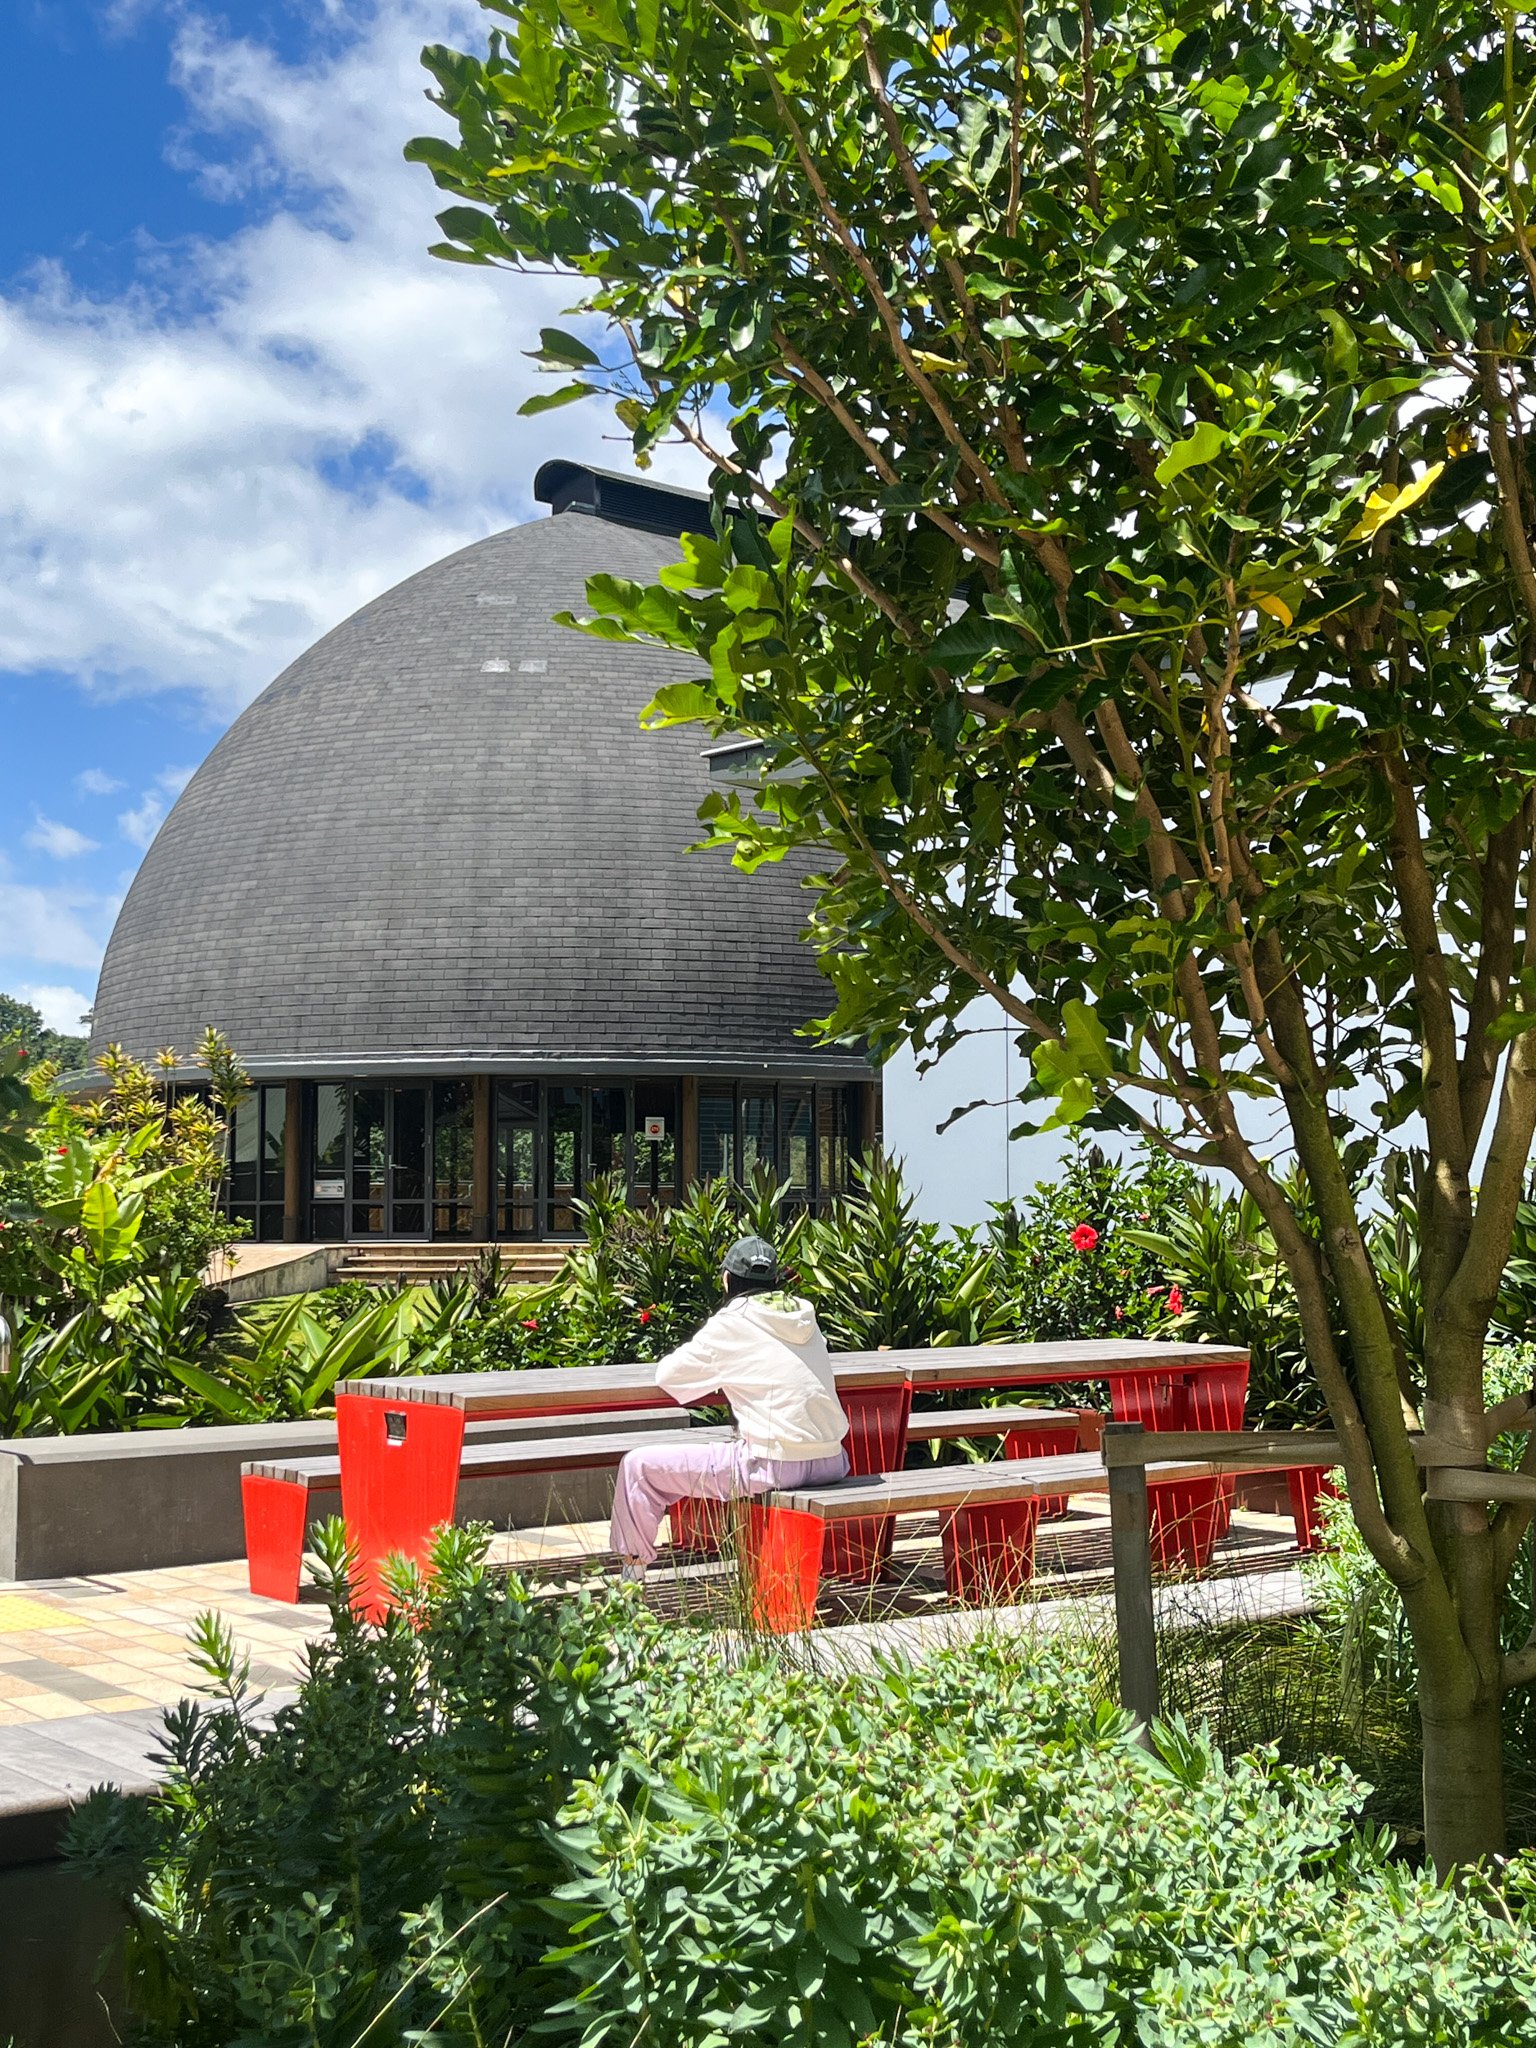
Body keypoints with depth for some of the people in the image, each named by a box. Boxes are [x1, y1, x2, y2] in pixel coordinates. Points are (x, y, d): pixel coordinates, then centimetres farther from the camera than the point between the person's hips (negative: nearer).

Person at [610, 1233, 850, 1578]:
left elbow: (667, 1375, 1)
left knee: (638, 1466, 1)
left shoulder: (732, 1323, -5)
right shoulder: (804, 1315, 12)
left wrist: (713, 1370, 21)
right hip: (831, 1463, 7)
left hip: (776, 1467, -7)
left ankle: (633, 1569, 12)